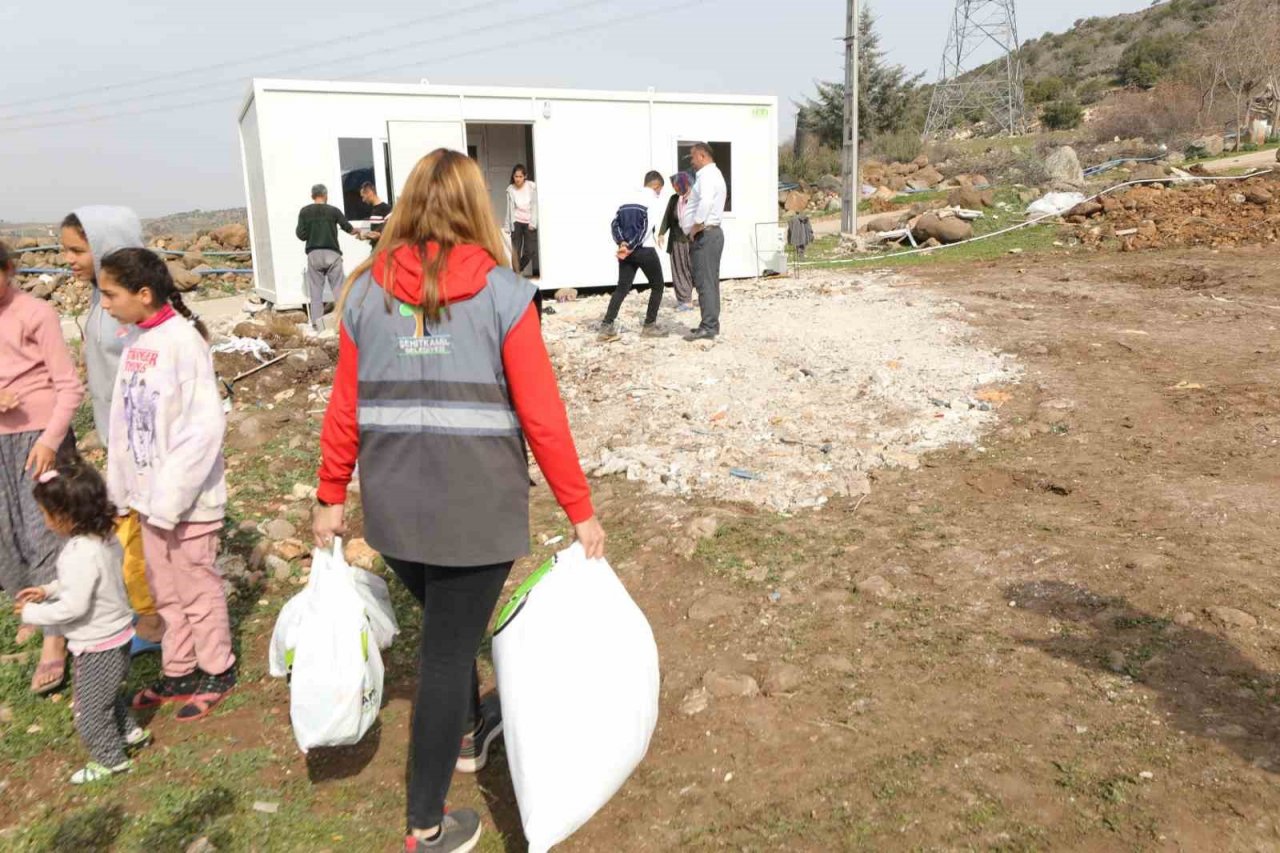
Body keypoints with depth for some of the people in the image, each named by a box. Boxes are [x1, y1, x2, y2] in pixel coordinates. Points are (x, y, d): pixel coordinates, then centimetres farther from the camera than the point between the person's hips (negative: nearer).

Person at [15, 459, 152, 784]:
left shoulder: (82, 554, -32)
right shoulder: (105, 537, -3)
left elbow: (73, 607, -29)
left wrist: (33, 613, -16)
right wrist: (49, 589, 8)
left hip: (98, 645, -9)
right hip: (115, 635, 9)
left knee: (89, 707, 12)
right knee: (106, 694, 30)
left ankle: (109, 758, 28)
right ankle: (130, 732, 44)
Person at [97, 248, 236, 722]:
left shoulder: (182, 339, -17)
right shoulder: (136, 341, 5)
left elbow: (205, 426, -21)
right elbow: (125, 420, 10)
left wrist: (170, 499, -20)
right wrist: (121, 486, 7)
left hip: (187, 500, -7)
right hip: (150, 496, 7)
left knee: (197, 589, 9)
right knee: (166, 592, 19)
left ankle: (217, 672, 27)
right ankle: (178, 672, 35)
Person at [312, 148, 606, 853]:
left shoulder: (366, 290, 1)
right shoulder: (503, 293, -9)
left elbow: (345, 409, 2)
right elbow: (541, 416, -11)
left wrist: (330, 496, 15)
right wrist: (581, 511, -3)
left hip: (393, 505, 4)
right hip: (477, 505, -4)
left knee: (447, 627, 28)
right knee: (449, 649, 10)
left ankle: (469, 735, 52)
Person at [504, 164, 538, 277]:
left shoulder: (532, 186, -8)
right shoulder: (510, 189, -3)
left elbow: (535, 205, -5)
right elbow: (510, 209, 2)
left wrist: (532, 223, -9)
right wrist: (508, 227, 4)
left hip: (530, 222, -1)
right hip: (516, 222, 1)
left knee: (530, 251, -5)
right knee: (515, 251, -3)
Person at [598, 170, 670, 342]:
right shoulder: (654, 199, -4)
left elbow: (616, 222, 3)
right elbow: (648, 227, -17)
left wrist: (622, 243, -7)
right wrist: (631, 247, -15)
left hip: (627, 250, 6)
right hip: (645, 250, -6)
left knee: (622, 288, 7)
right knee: (658, 285, 11)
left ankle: (606, 327, -3)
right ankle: (649, 326, 12)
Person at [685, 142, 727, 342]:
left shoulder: (707, 175, -13)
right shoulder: (715, 174, 22)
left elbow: (706, 202, -30)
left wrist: (695, 227, -21)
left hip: (705, 234, -11)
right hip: (713, 232, 11)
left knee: (704, 282, -10)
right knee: (710, 281, 12)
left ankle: (708, 328, -10)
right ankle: (711, 324, 16)